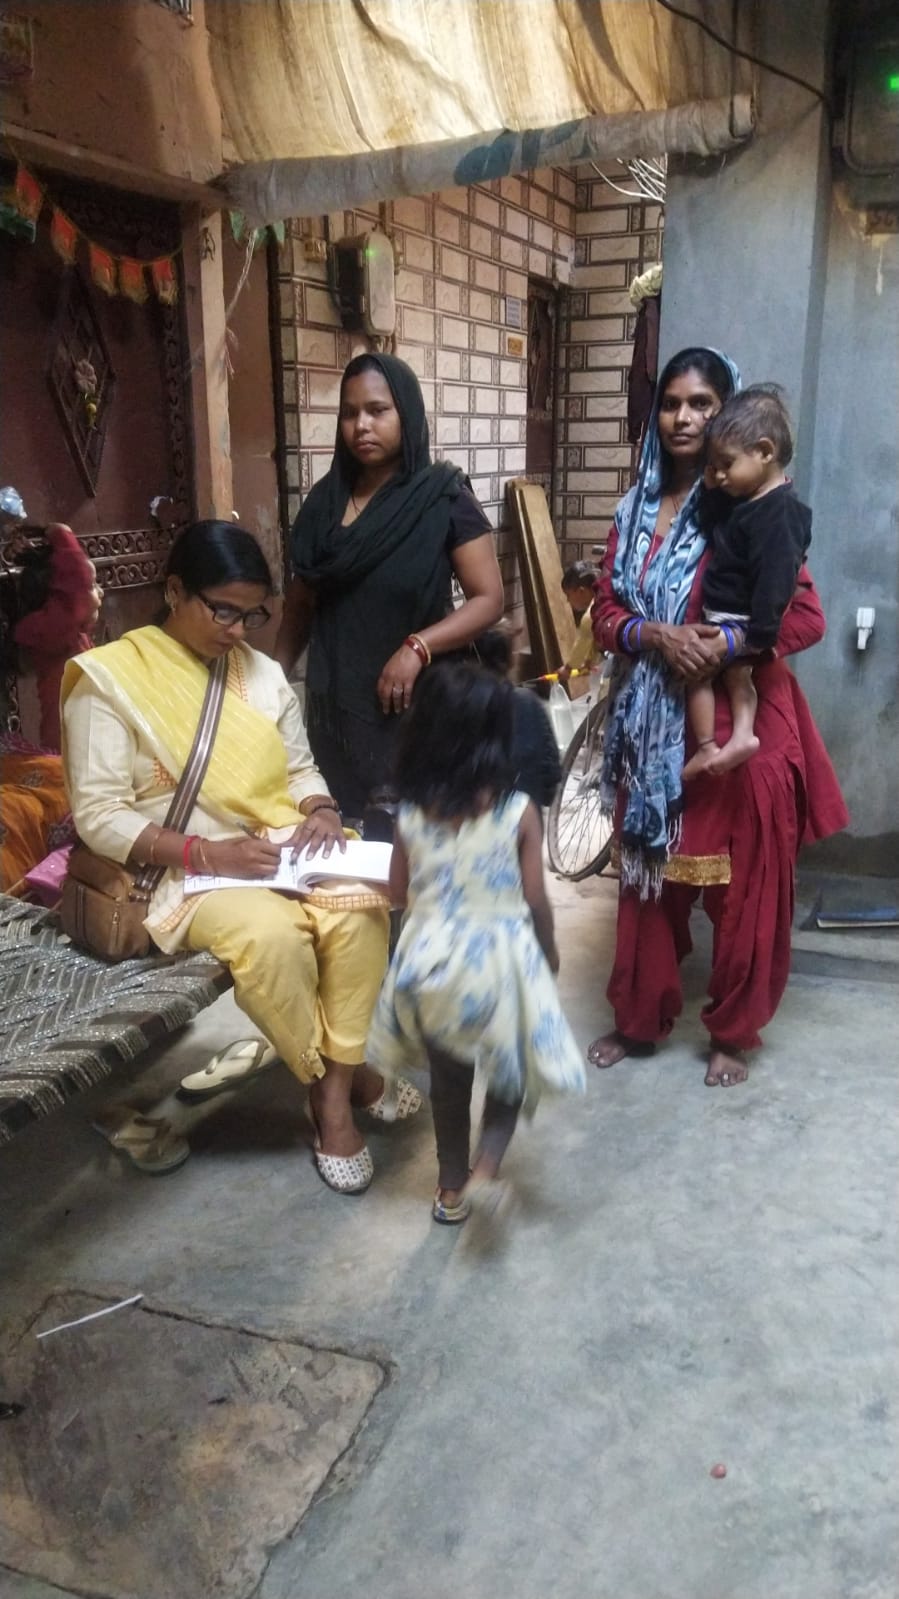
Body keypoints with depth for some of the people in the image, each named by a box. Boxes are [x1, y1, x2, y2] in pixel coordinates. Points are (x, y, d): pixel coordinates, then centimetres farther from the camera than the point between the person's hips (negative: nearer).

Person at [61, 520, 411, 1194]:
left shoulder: (262, 672, 11)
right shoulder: (110, 678, -8)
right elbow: (99, 816, -12)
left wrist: (322, 813, -8)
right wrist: (208, 852, -24)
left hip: (284, 850, 5)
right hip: (186, 870, -5)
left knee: (360, 907, -25)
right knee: (271, 933, -33)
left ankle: (335, 1087, -9)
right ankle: (340, 1074, -6)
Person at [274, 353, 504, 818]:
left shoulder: (443, 497, -6)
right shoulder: (325, 498, 6)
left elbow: (489, 599, -8)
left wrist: (417, 648, -21)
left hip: (412, 705, -4)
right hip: (333, 704, 4)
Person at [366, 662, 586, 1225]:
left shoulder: (411, 812, -5)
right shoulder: (519, 811, -13)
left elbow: (398, 893, 4)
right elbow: (536, 901, -9)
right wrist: (549, 950, 9)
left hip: (431, 959, 3)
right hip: (499, 958, -3)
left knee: (448, 1077, 19)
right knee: (512, 1067, 20)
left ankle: (452, 1190, 31)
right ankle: (485, 1167, 4)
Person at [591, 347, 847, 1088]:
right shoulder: (635, 509, 8)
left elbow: (807, 616, -10)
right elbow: (606, 613, 6)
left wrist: (723, 644, -24)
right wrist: (656, 636, -15)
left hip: (739, 723, -4)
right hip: (651, 723, 4)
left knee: (742, 884, 6)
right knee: (649, 875, 13)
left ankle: (734, 1032, 24)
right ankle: (639, 1019, 30)